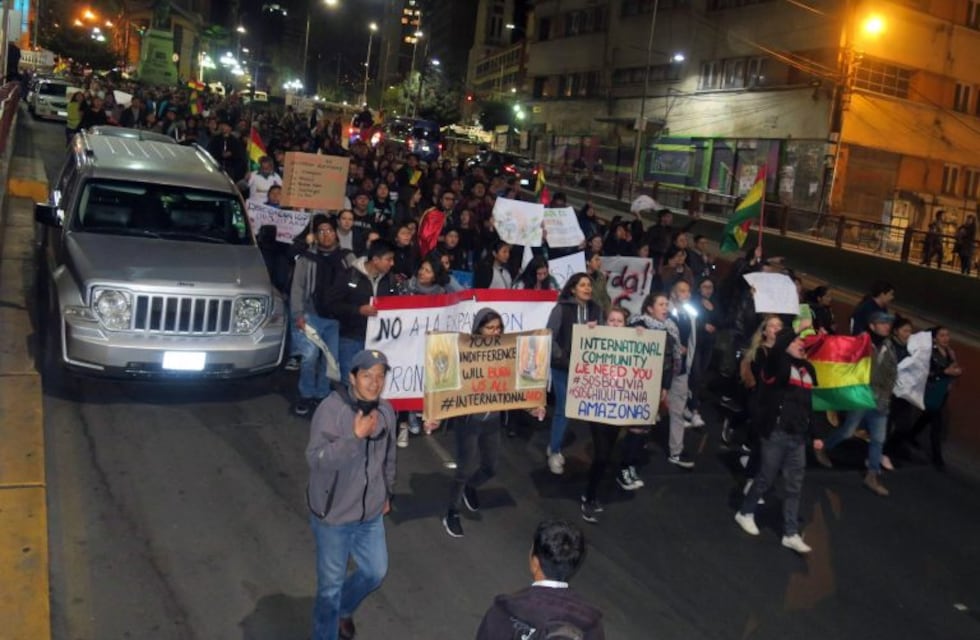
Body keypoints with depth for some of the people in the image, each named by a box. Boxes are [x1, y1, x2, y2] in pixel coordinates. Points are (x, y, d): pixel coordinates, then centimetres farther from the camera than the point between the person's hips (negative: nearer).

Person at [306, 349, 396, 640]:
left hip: (371, 514, 6)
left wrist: (387, 493, 21)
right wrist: (356, 436, -38)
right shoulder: (331, 409, -22)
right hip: (333, 516, -6)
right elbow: (316, 459, -31)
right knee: (330, 585, 8)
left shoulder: (386, 410, -1)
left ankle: (344, 609, 51)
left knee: (375, 572, 22)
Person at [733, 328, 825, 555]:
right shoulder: (778, 364, -7)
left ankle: (791, 534, 13)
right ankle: (745, 513, 29)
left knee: (794, 486, 7)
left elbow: (810, 404, 16)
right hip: (777, 432, -6)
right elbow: (776, 349, -32)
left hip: (798, 436, 6)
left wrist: (815, 434, 16)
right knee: (766, 478, 6)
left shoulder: (808, 369, 11)